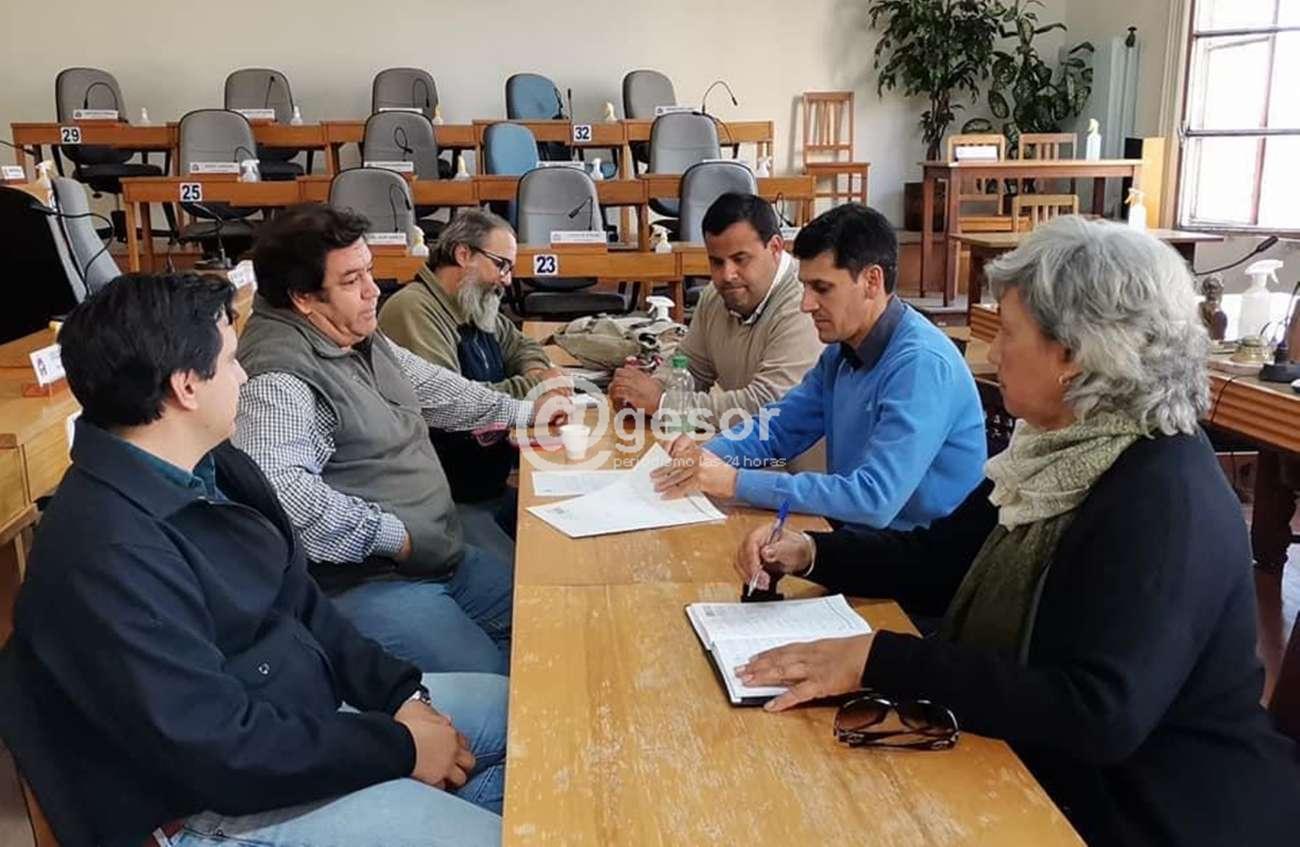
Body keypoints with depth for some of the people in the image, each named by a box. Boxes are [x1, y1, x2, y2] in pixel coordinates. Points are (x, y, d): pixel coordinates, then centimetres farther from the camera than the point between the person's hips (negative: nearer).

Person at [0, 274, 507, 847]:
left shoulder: (210, 465, 1)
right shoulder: (108, 551, -28)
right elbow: (221, 751, -28)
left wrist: (400, 693, -3)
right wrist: (399, 747, -19)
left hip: (307, 709, 9)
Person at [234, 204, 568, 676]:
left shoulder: (359, 338, 9)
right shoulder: (279, 378, -23)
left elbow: (427, 384, 26)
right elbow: (277, 486, -37)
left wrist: (521, 413, 23)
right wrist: (390, 534, -27)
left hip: (443, 554, 10)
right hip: (364, 581, -10)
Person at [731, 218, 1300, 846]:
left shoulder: (1164, 499, -25)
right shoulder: (1064, 448, 2)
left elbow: (1097, 714, -33)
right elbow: (939, 559, 11)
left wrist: (877, 661, -34)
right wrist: (809, 553, -4)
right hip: (1047, 775, 7)